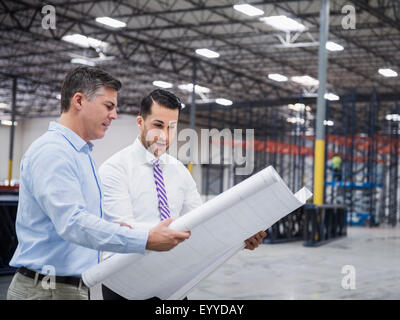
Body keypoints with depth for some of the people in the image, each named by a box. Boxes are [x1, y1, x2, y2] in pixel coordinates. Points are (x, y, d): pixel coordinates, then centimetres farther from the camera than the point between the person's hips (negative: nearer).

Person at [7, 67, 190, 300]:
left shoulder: (82, 153, 16)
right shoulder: (52, 152, -17)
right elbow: (72, 222, -29)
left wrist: (112, 228, 4)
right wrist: (146, 240, -32)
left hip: (76, 286, 9)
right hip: (50, 289, -9)